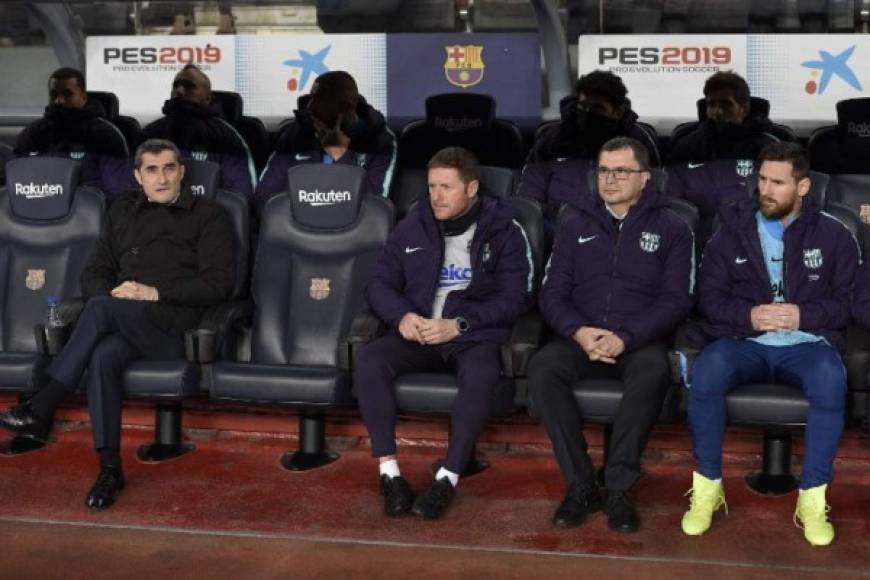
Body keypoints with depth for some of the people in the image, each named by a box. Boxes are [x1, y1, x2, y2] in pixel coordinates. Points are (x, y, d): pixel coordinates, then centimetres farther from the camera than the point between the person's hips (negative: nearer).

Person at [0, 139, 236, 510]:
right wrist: (113, 292, -4)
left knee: (100, 309, -32)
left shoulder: (207, 215, 9)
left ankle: (40, 411, -29)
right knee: (103, 356, -33)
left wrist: (158, 293, -12)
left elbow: (220, 283, -2)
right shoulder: (122, 213, 24)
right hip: (125, 324, 4)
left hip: (176, 328, -4)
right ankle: (109, 468, -31)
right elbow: (94, 272, 21)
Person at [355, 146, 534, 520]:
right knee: (369, 360, -26)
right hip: (419, 335, 3)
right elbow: (379, 283, 12)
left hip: (476, 335, -3)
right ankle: (389, 473, -24)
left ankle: (447, 480, -29)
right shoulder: (413, 227, 12)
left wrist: (458, 325, -17)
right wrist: (402, 315, -11)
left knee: (480, 374, -38)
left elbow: (515, 298, -6)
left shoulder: (503, 230, 1)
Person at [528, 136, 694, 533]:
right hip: (581, 338, 2)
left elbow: (675, 301, -2)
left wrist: (625, 338, -18)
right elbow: (552, 294, 9)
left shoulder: (671, 229, 8)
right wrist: (579, 332, -13)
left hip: (640, 341, -2)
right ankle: (580, 485, -24)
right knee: (543, 368, -31)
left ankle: (619, 488, -28)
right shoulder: (576, 226, 16)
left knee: (653, 372, -37)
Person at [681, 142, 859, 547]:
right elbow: (710, 297, 6)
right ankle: (707, 487, -18)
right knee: (706, 371, -34)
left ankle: (812, 498, -25)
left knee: (831, 378, -37)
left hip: (805, 342, -1)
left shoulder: (833, 235, 8)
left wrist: (802, 316, -12)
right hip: (743, 340, 1)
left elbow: (847, 303, 5)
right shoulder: (732, 230, 10)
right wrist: (748, 315, -14)